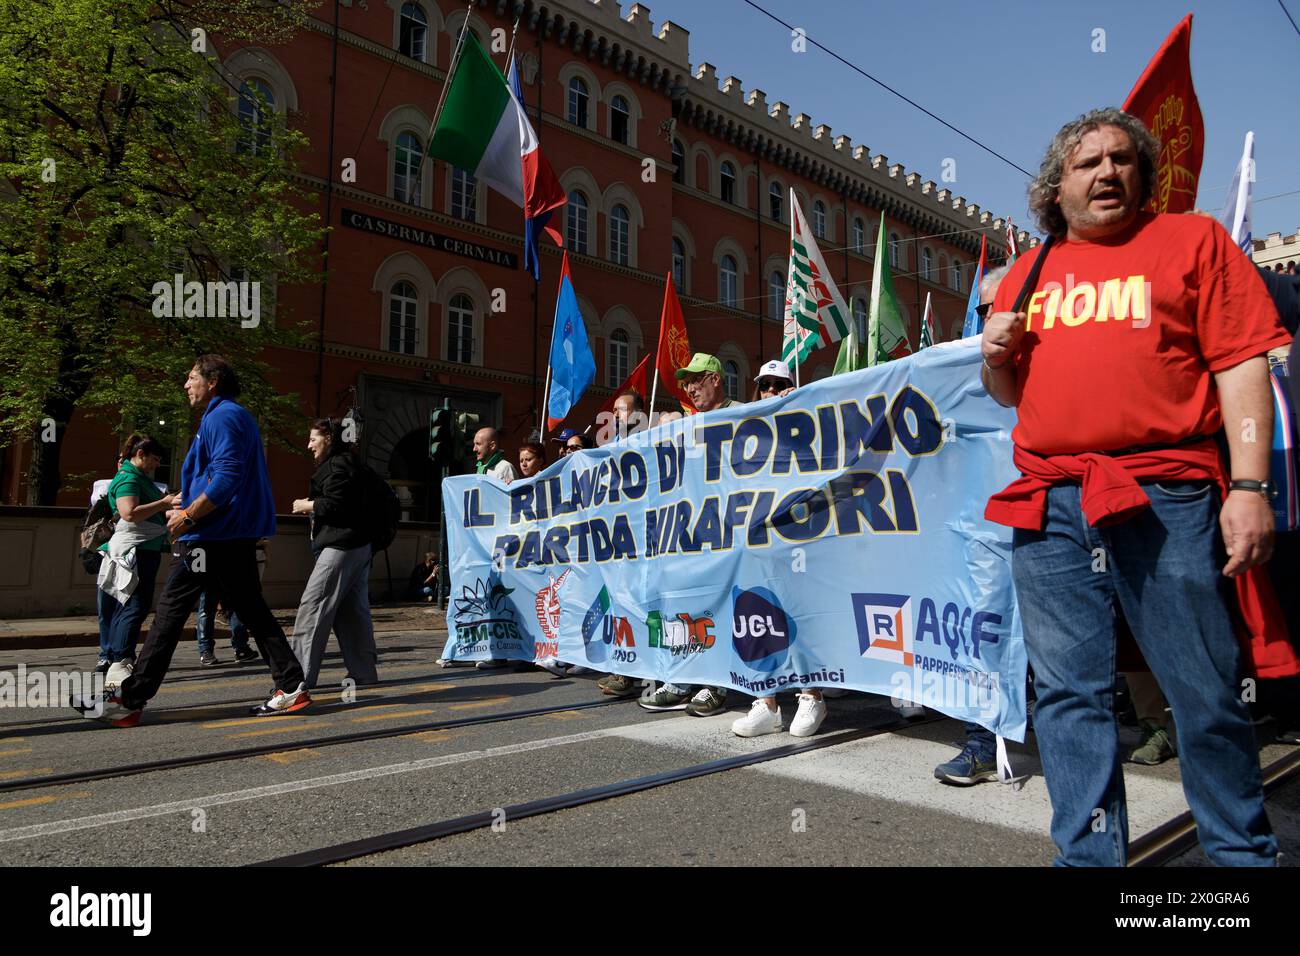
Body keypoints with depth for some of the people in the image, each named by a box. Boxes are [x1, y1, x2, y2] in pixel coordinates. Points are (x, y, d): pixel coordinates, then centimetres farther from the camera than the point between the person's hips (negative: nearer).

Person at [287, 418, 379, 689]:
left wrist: (307, 505, -4)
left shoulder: (337, 466, -9)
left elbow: (333, 504, -18)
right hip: (358, 545, 11)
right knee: (352, 610, 10)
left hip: (340, 547, -11)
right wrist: (312, 505, 13)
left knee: (313, 606, -9)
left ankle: (301, 674, -10)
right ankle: (363, 671, 12)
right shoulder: (348, 464, 24)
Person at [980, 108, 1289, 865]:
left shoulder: (1192, 241, 8)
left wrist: (1250, 485, -11)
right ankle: (1089, 853, 17)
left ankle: (1245, 853, 23)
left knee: (1206, 692, 3)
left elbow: (1242, 366, -1)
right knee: (1071, 694, 6)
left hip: (1165, 496, -3)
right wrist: (995, 357, 3)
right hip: (1048, 504, 4)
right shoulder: (1028, 274, 19)